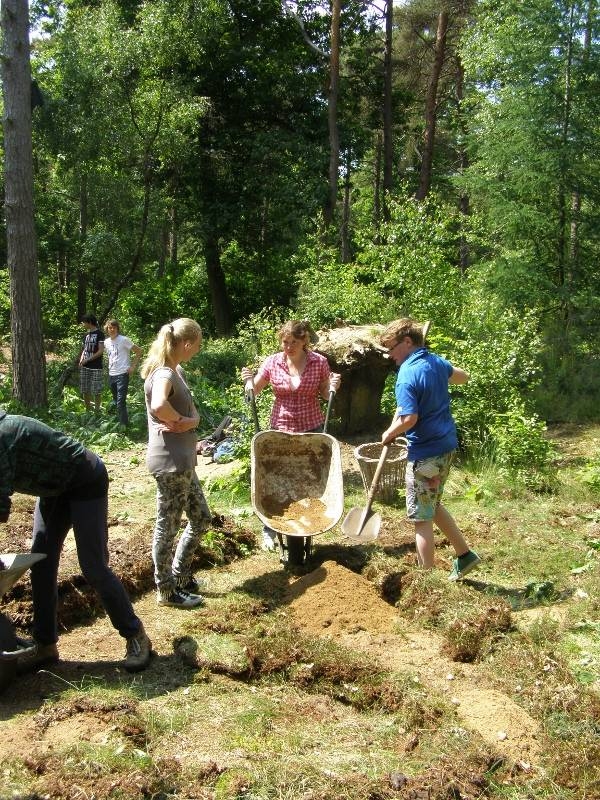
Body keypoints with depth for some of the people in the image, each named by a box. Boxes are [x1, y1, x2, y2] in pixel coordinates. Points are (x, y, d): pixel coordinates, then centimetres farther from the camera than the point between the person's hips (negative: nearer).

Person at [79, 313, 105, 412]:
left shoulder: (99, 334, -7)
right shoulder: (86, 335, 14)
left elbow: (101, 351, -13)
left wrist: (87, 360, -13)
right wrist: (81, 360, 2)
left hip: (96, 367, -7)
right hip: (85, 367, 7)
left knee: (96, 391, -3)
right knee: (85, 390, 8)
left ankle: (97, 411, 6)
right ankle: (87, 411, 18)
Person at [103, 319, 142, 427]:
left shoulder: (124, 340, -11)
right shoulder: (106, 342, 9)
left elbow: (138, 351, -8)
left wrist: (133, 366, -10)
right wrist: (110, 365, 15)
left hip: (122, 374, -7)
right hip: (111, 375, 7)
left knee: (120, 402, -12)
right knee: (116, 401, 18)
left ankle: (124, 425, -7)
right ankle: (120, 421, 34)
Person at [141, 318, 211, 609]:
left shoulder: (176, 372, 12)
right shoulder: (164, 374, -19)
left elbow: (193, 413, 10)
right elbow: (158, 406, -41)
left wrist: (186, 422, -13)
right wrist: (181, 421, -22)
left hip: (183, 461, 10)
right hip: (170, 462, -10)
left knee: (201, 518, 19)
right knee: (168, 526, 4)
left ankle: (180, 575, 33)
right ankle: (167, 591, 19)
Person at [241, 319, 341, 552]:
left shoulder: (319, 362, -6)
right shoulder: (272, 362, -6)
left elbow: (325, 394, 6)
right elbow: (255, 391, 6)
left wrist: (333, 386, -15)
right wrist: (248, 380, -15)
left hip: (311, 429, 0)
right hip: (281, 429, 0)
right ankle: (269, 530, 19)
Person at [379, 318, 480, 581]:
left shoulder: (408, 374, -19)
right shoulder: (436, 362, 6)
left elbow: (409, 419, -26)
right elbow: (463, 376, 26)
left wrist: (388, 435, -9)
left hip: (425, 453, -9)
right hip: (446, 445, 9)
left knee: (421, 518, 3)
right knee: (433, 505, 25)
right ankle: (464, 554, 31)